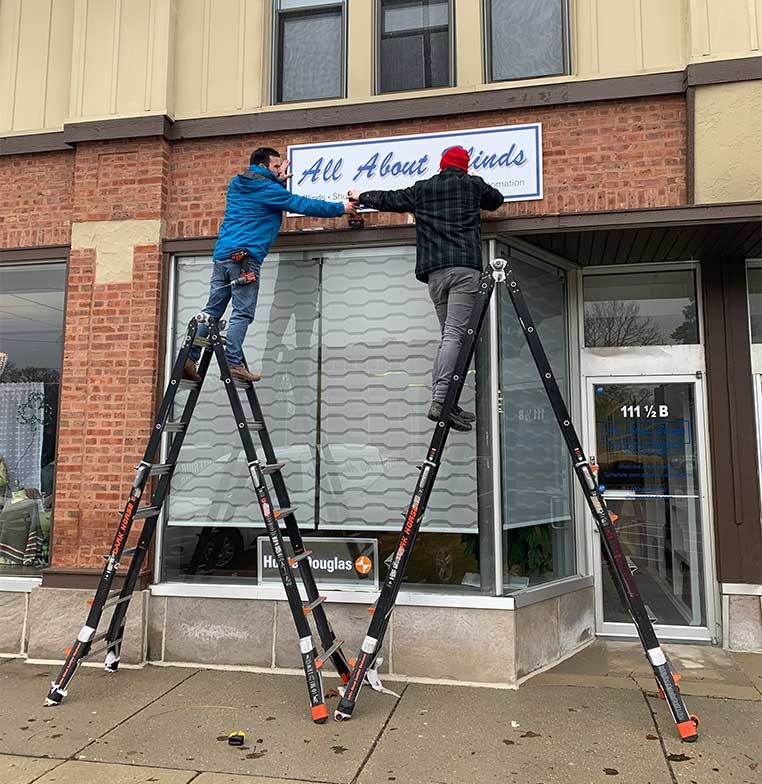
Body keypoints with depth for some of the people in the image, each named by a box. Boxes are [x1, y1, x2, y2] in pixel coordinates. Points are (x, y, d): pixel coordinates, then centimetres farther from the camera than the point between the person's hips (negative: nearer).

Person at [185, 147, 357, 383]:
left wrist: (278, 181, 28)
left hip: (222, 254, 8)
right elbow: (302, 204, 0)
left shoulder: (237, 184, 21)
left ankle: (189, 357, 3)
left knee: (212, 310, 7)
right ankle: (233, 363, -11)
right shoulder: (266, 188, -2)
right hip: (244, 256, -8)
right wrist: (340, 208, 9)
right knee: (243, 313, -7)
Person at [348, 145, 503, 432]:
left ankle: (441, 399, 3)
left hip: (434, 270, 4)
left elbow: (388, 199, 30)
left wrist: (361, 197, 48)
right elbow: (496, 199, 31)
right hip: (465, 267, -4)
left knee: (449, 335, 10)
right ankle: (440, 402, -22)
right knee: (454, 334, -12)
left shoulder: (420, 189, 19)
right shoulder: (473, 184, 14)